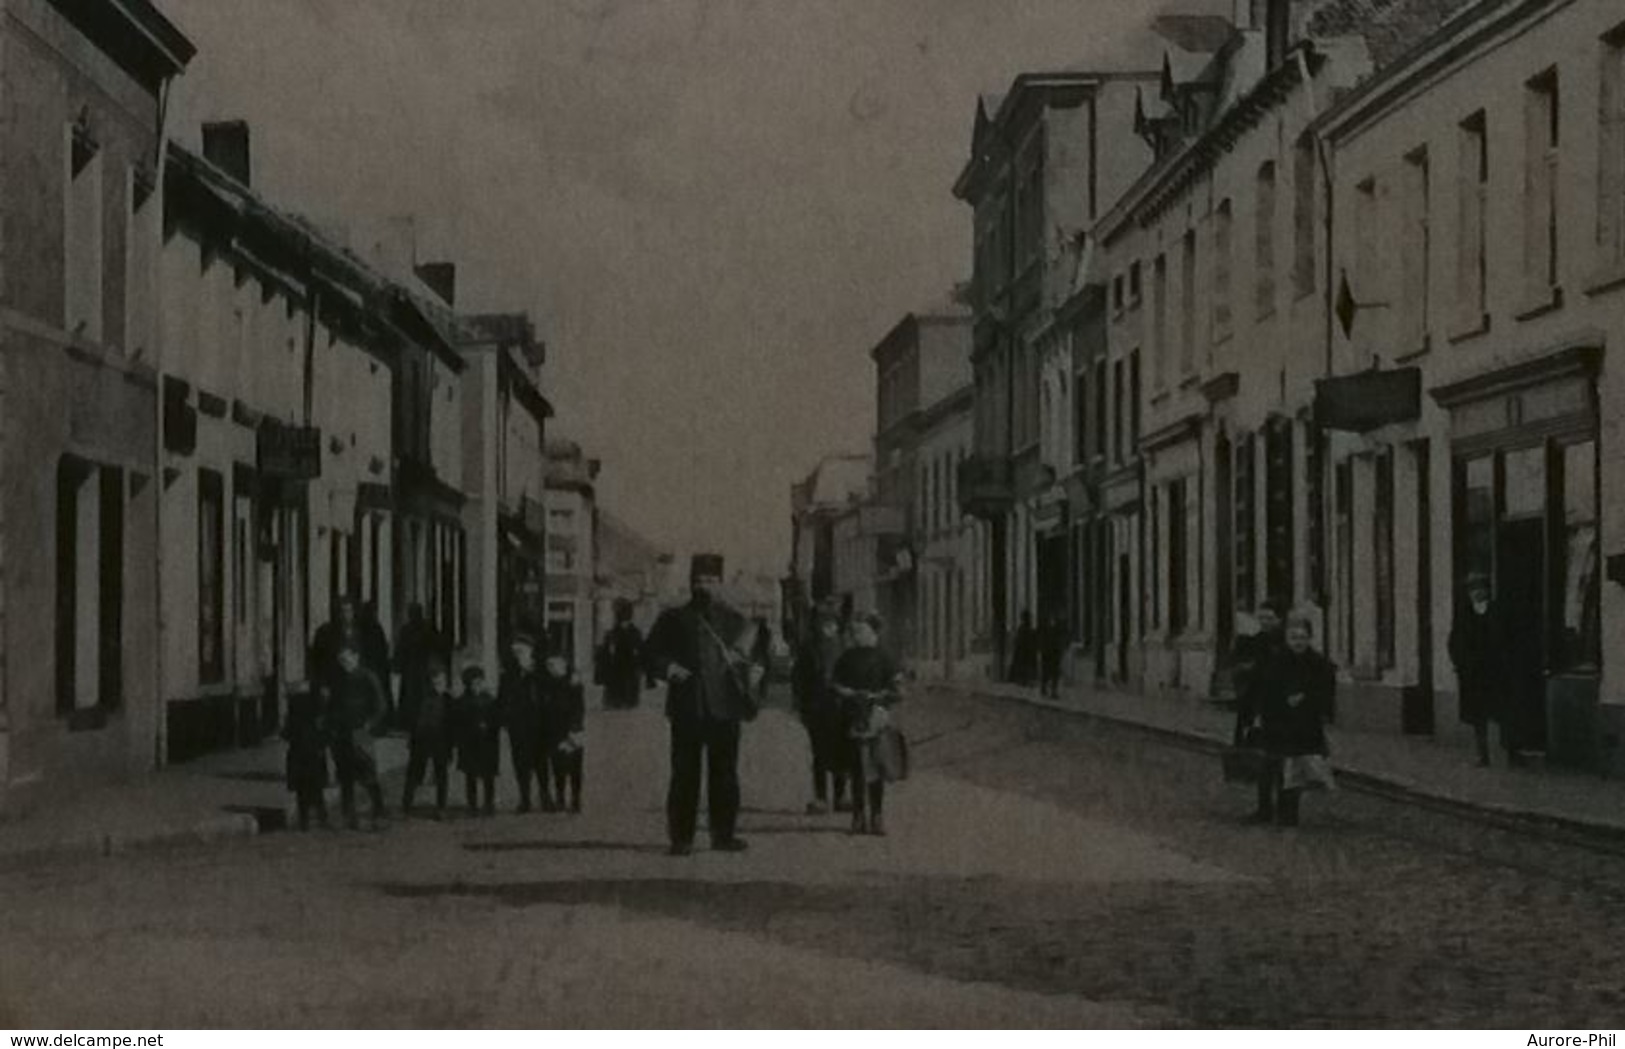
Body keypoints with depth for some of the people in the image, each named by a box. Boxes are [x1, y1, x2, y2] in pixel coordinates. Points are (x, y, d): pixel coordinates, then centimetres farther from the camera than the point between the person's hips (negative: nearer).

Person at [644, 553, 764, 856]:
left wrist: (751, 671, -3)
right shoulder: (673, 620, 8)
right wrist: (667, 667, -12)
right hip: (688, 709, -2)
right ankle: (681, 837, 2)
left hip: (725, 707, 2)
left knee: (725, 774, 4)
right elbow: (652, 654, 7)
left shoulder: (733, 621, 13)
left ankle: (724, 834, 12)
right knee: (685, 774, -2)